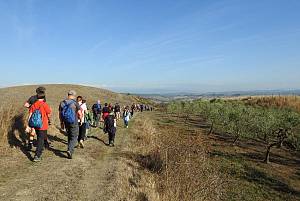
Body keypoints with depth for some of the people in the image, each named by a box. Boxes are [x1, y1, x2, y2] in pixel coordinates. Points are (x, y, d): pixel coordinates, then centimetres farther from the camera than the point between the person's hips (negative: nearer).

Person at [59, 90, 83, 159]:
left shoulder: (62, 103, 4)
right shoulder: (75, 103, -11)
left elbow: (60, 114, 9)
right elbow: (79, 114, -10)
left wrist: (61, 123, 18)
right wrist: (81, 120, 9)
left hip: (66, 122, 5)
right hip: (74, 123, -5)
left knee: (69, 136, 21)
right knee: (74, 137, 2)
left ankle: (70, 149, 29)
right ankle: (70, 150, -15)